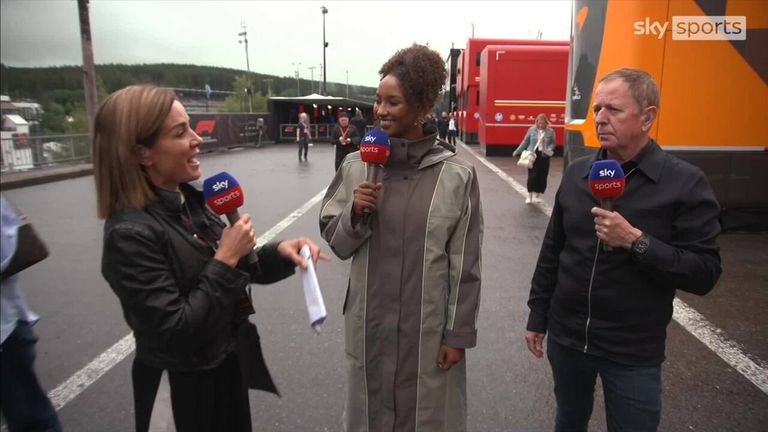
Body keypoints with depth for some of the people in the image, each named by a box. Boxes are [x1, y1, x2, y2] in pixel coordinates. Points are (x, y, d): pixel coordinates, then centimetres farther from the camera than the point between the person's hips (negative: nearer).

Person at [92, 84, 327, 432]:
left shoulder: (190, 200, -2)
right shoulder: (130, 233, -25)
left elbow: (234, 271, 5)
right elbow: (175, 333, -27)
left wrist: (279, 251, -12)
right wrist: (225, 259, -25)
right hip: (185, 391, -7)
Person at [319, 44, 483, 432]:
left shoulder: (457, 175, -11)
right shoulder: (356, 165, -3)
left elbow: (465, 265, -6)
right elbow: (335, 241, 4)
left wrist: (458, 333, -3)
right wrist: (355, 213, -15)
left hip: (429, 327, -2)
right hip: (369, 323, 2)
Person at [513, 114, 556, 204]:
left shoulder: (550, 131, 1)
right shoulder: (532, 130, 2)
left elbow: (553, 143, 8)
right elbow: (525, 142, 8)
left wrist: (549, 150, -13)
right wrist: (517, 152, 8)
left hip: (544, 156, 1)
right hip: (533, 155, -1)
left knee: (542, 176, 3)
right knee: (532, 175, -4)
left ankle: (537, 195, 15)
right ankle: (530, 195, 4)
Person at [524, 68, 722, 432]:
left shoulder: (685, 183, -12)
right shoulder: (577, 172, 0)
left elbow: (705, 274, -14)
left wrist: (636, 241, -27)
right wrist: (537, 316, 9)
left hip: (634, 353, -4)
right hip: (565, 337, 4)